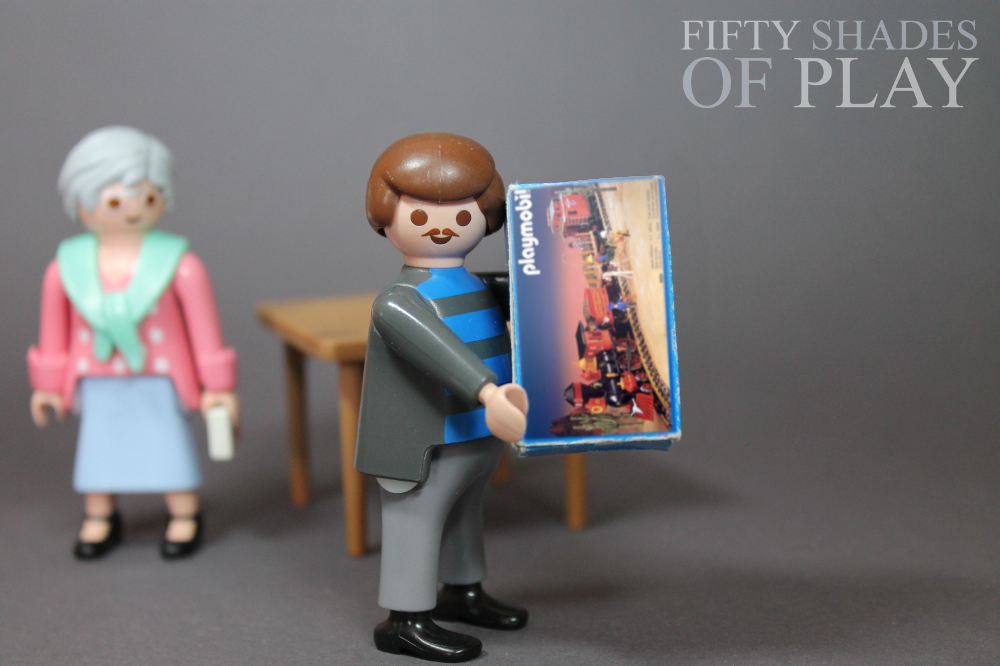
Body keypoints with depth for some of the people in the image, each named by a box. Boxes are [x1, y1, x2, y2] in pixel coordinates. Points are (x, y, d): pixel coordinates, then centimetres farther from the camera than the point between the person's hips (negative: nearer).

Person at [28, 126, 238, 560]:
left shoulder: (179, 265, -18)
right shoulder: (66, 267, -10)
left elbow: (205, 328, -9)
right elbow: (54, 333, 4)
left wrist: (217, 385, -4)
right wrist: (48, 384, 12)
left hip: (160, 381, -2)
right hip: (98, 385, 3)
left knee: (170, 442, 8)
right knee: (97, 443, 15)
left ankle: (185, 518, 28)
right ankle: (99, 519, 35)